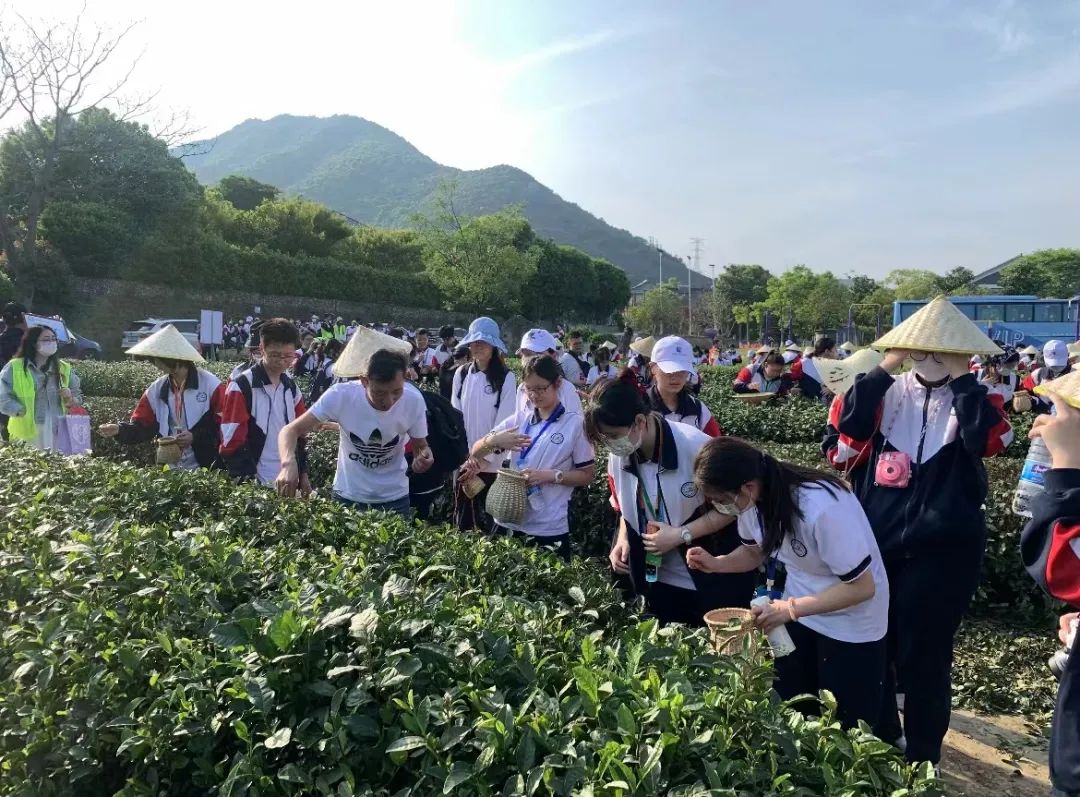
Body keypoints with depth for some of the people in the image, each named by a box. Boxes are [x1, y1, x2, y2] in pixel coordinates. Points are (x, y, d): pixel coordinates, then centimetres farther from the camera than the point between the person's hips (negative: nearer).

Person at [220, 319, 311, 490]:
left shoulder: (291, 388, 9)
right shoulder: (241, 387, -10)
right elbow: (232, 442, -13)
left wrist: (303, 474, 12)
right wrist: (249, 482, -16)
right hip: (253, 484, -6)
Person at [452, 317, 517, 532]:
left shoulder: (506, 378, -8)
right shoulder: (461, 374, 3)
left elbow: (504, 423, -9)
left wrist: (483, 458, -13)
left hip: (493, 462, -3)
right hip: (464, 460, 3)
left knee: (489, 519, 3)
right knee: (463, 517, 11)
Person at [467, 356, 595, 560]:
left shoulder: (575, 423, -5)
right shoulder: (518, 419, 5)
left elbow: (586, 476, -2)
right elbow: (476, 452, 4)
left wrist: (550, 475, -18)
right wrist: (493, 440, -17)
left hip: (550, 529, -3)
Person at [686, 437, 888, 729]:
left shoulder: (822, 508, -36)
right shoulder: (753, 499, -15)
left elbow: (862, 587, -27)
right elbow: (755, 552, 4)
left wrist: (789, 609, -29)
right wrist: (715, 563, -15)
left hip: (852, 624, -6)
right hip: (798, 611, 6)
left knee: (846, 726, 7)